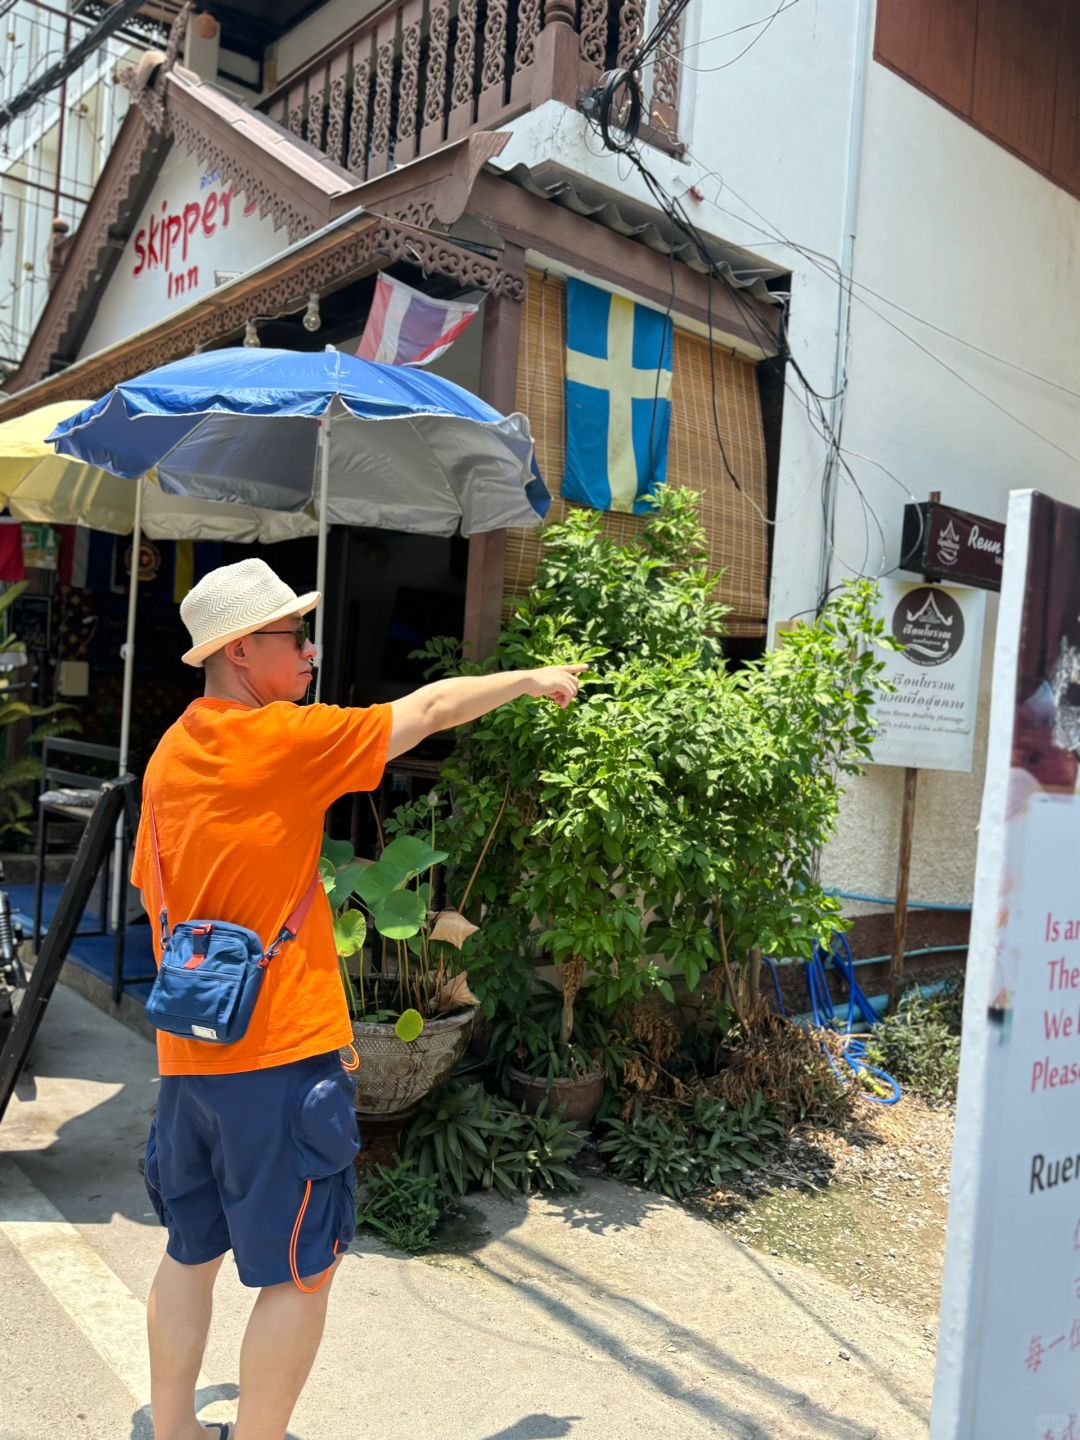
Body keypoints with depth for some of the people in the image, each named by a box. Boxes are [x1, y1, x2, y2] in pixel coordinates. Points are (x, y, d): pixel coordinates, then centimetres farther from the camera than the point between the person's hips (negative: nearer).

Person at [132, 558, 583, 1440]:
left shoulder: (171, 754, 7)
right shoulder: (284, 739, -16)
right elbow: (434, 708, -8)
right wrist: (534, 679, 6)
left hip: (188, 1052, 8)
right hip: (281, 1048, -8)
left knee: (191, 1251, 21)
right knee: (302, 1270, 7)